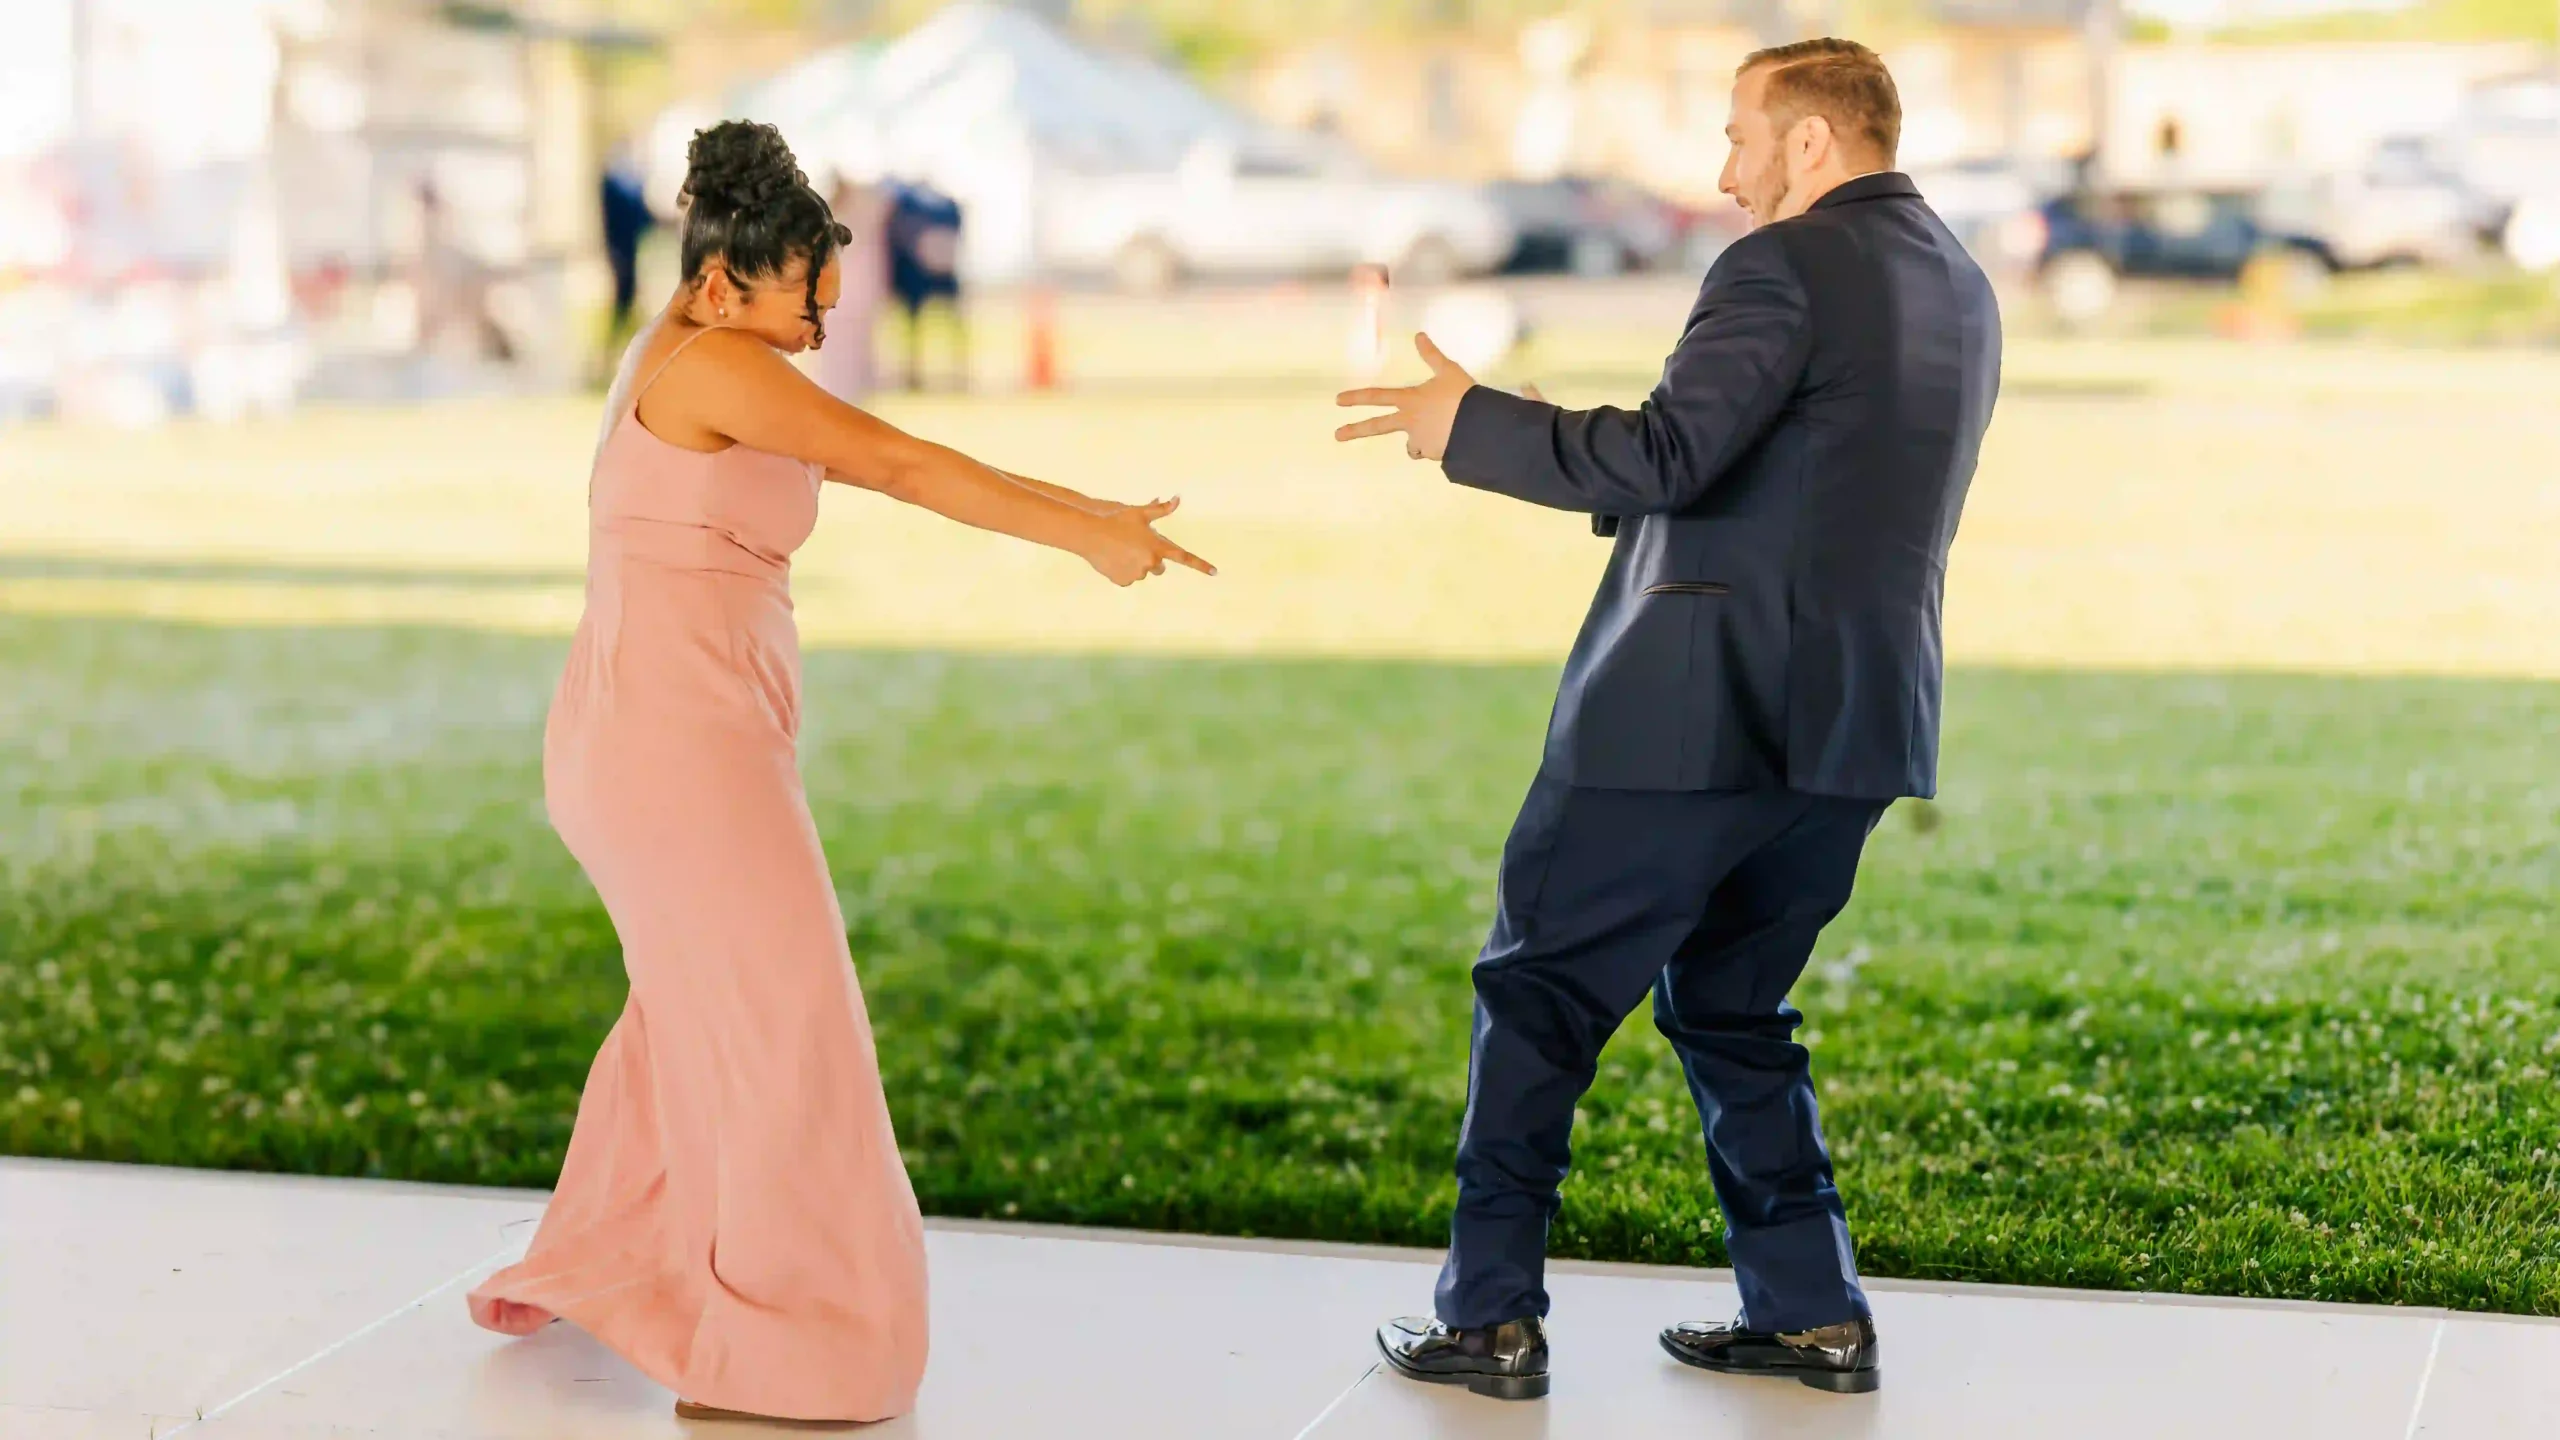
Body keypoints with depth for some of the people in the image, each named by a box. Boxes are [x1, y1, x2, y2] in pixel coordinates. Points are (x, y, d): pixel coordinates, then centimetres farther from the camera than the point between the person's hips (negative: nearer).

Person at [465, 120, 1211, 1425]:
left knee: (700, 1007, 26)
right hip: (680, 743, -11)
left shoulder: (694, 367, 17)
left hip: (646, 742, 11)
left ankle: (583, 1270, 38)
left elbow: (888, 467, 16)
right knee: (784, 1031, -3)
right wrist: (1087, 537, -16)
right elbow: (905, 469, -18)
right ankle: (770, 1354, 3)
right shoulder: (711, 362, -14)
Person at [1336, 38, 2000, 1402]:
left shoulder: (1787, 266, -13)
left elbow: (1665, 457, -24)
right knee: (1728, 1005, 21)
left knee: (1539, 992, 4)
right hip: (1851, 721, 8)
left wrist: (1472, 423, -14)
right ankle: (1812, 1311, 17)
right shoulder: (1957, 288, 15)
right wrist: (1597, 464, 22)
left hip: (1699, 712, -8)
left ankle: (1490, 1316, 7)